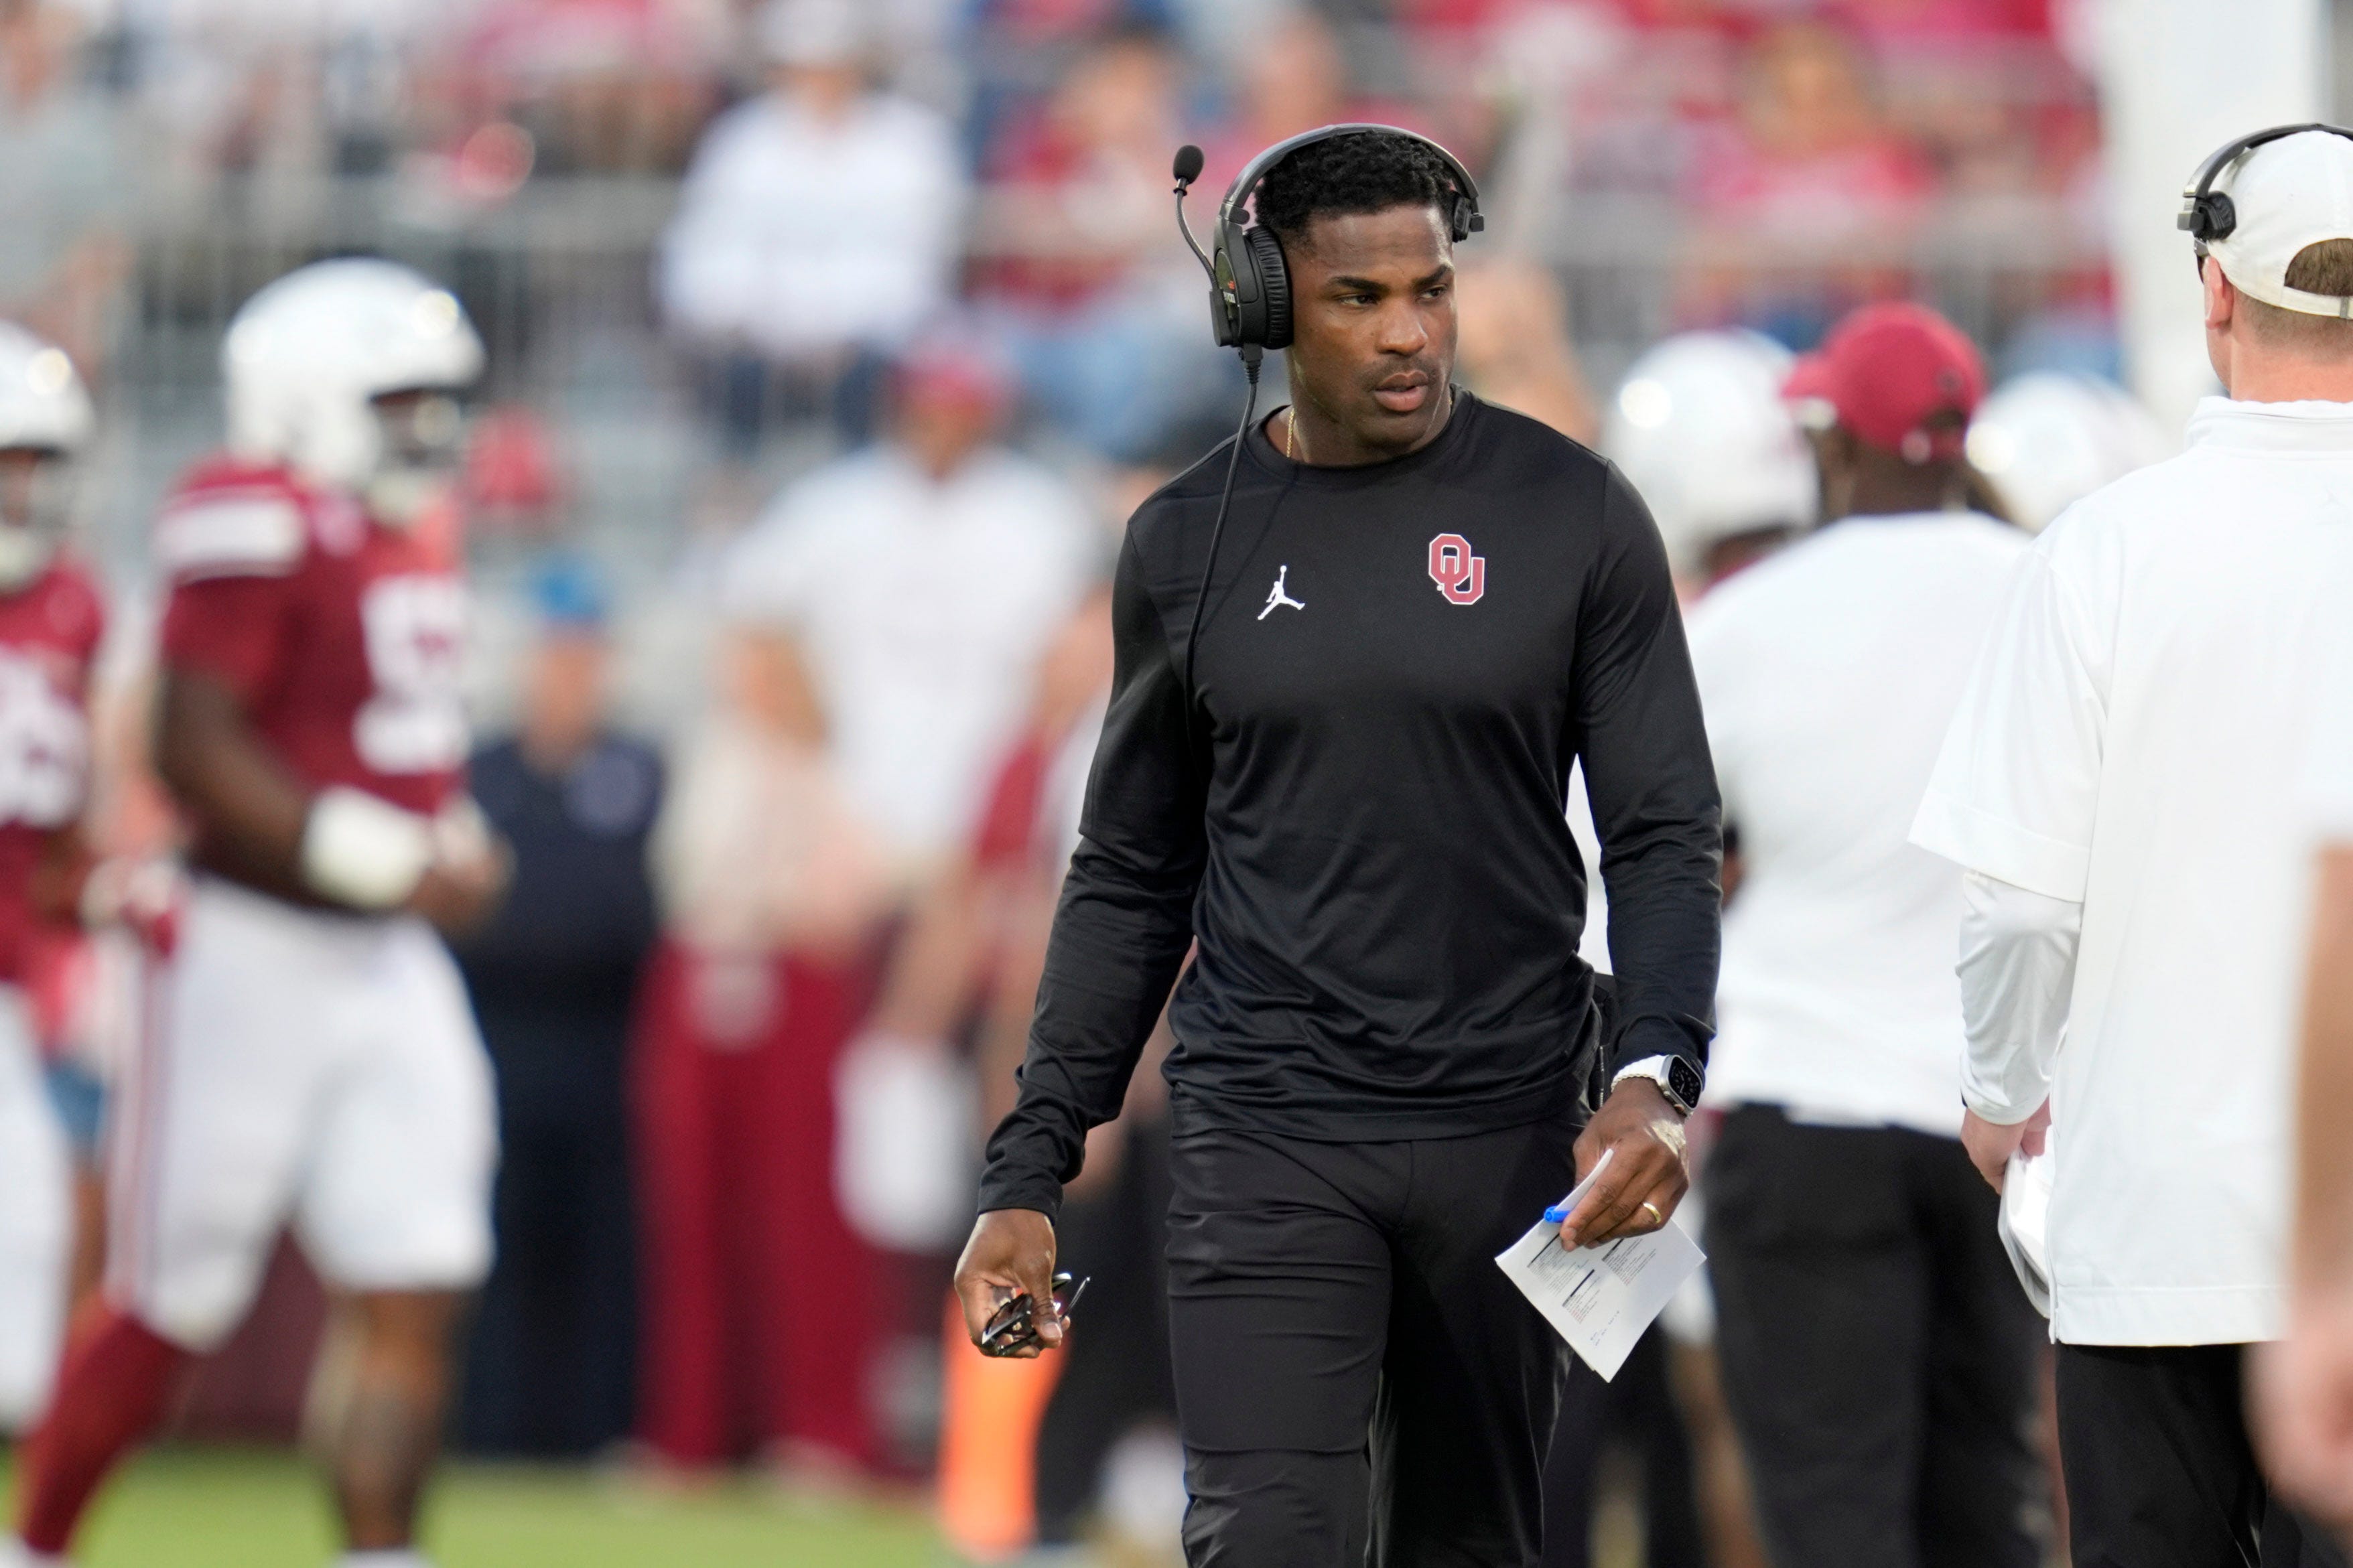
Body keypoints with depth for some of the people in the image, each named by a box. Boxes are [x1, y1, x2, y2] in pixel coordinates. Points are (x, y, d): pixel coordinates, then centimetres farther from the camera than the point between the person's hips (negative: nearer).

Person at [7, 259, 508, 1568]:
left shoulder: (413, 529, 12)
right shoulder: (262, 527, -16)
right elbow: (195, 749, -21)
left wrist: (454, 840, 6)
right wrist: (382, 861, -22)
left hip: (390, 964, 8)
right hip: (260, 954, -8)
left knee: (420, 1301, -1)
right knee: (171, 1305, 4)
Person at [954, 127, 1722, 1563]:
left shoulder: (1572, 517, 0)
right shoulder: (1190, 543, 6)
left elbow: (1666, 836, 0)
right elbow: (1131, 880, 12)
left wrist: (1655, 1076, -17)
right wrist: (1032, 1172, 7)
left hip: (1505, 1124, 0)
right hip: (1265, 1135, 0)